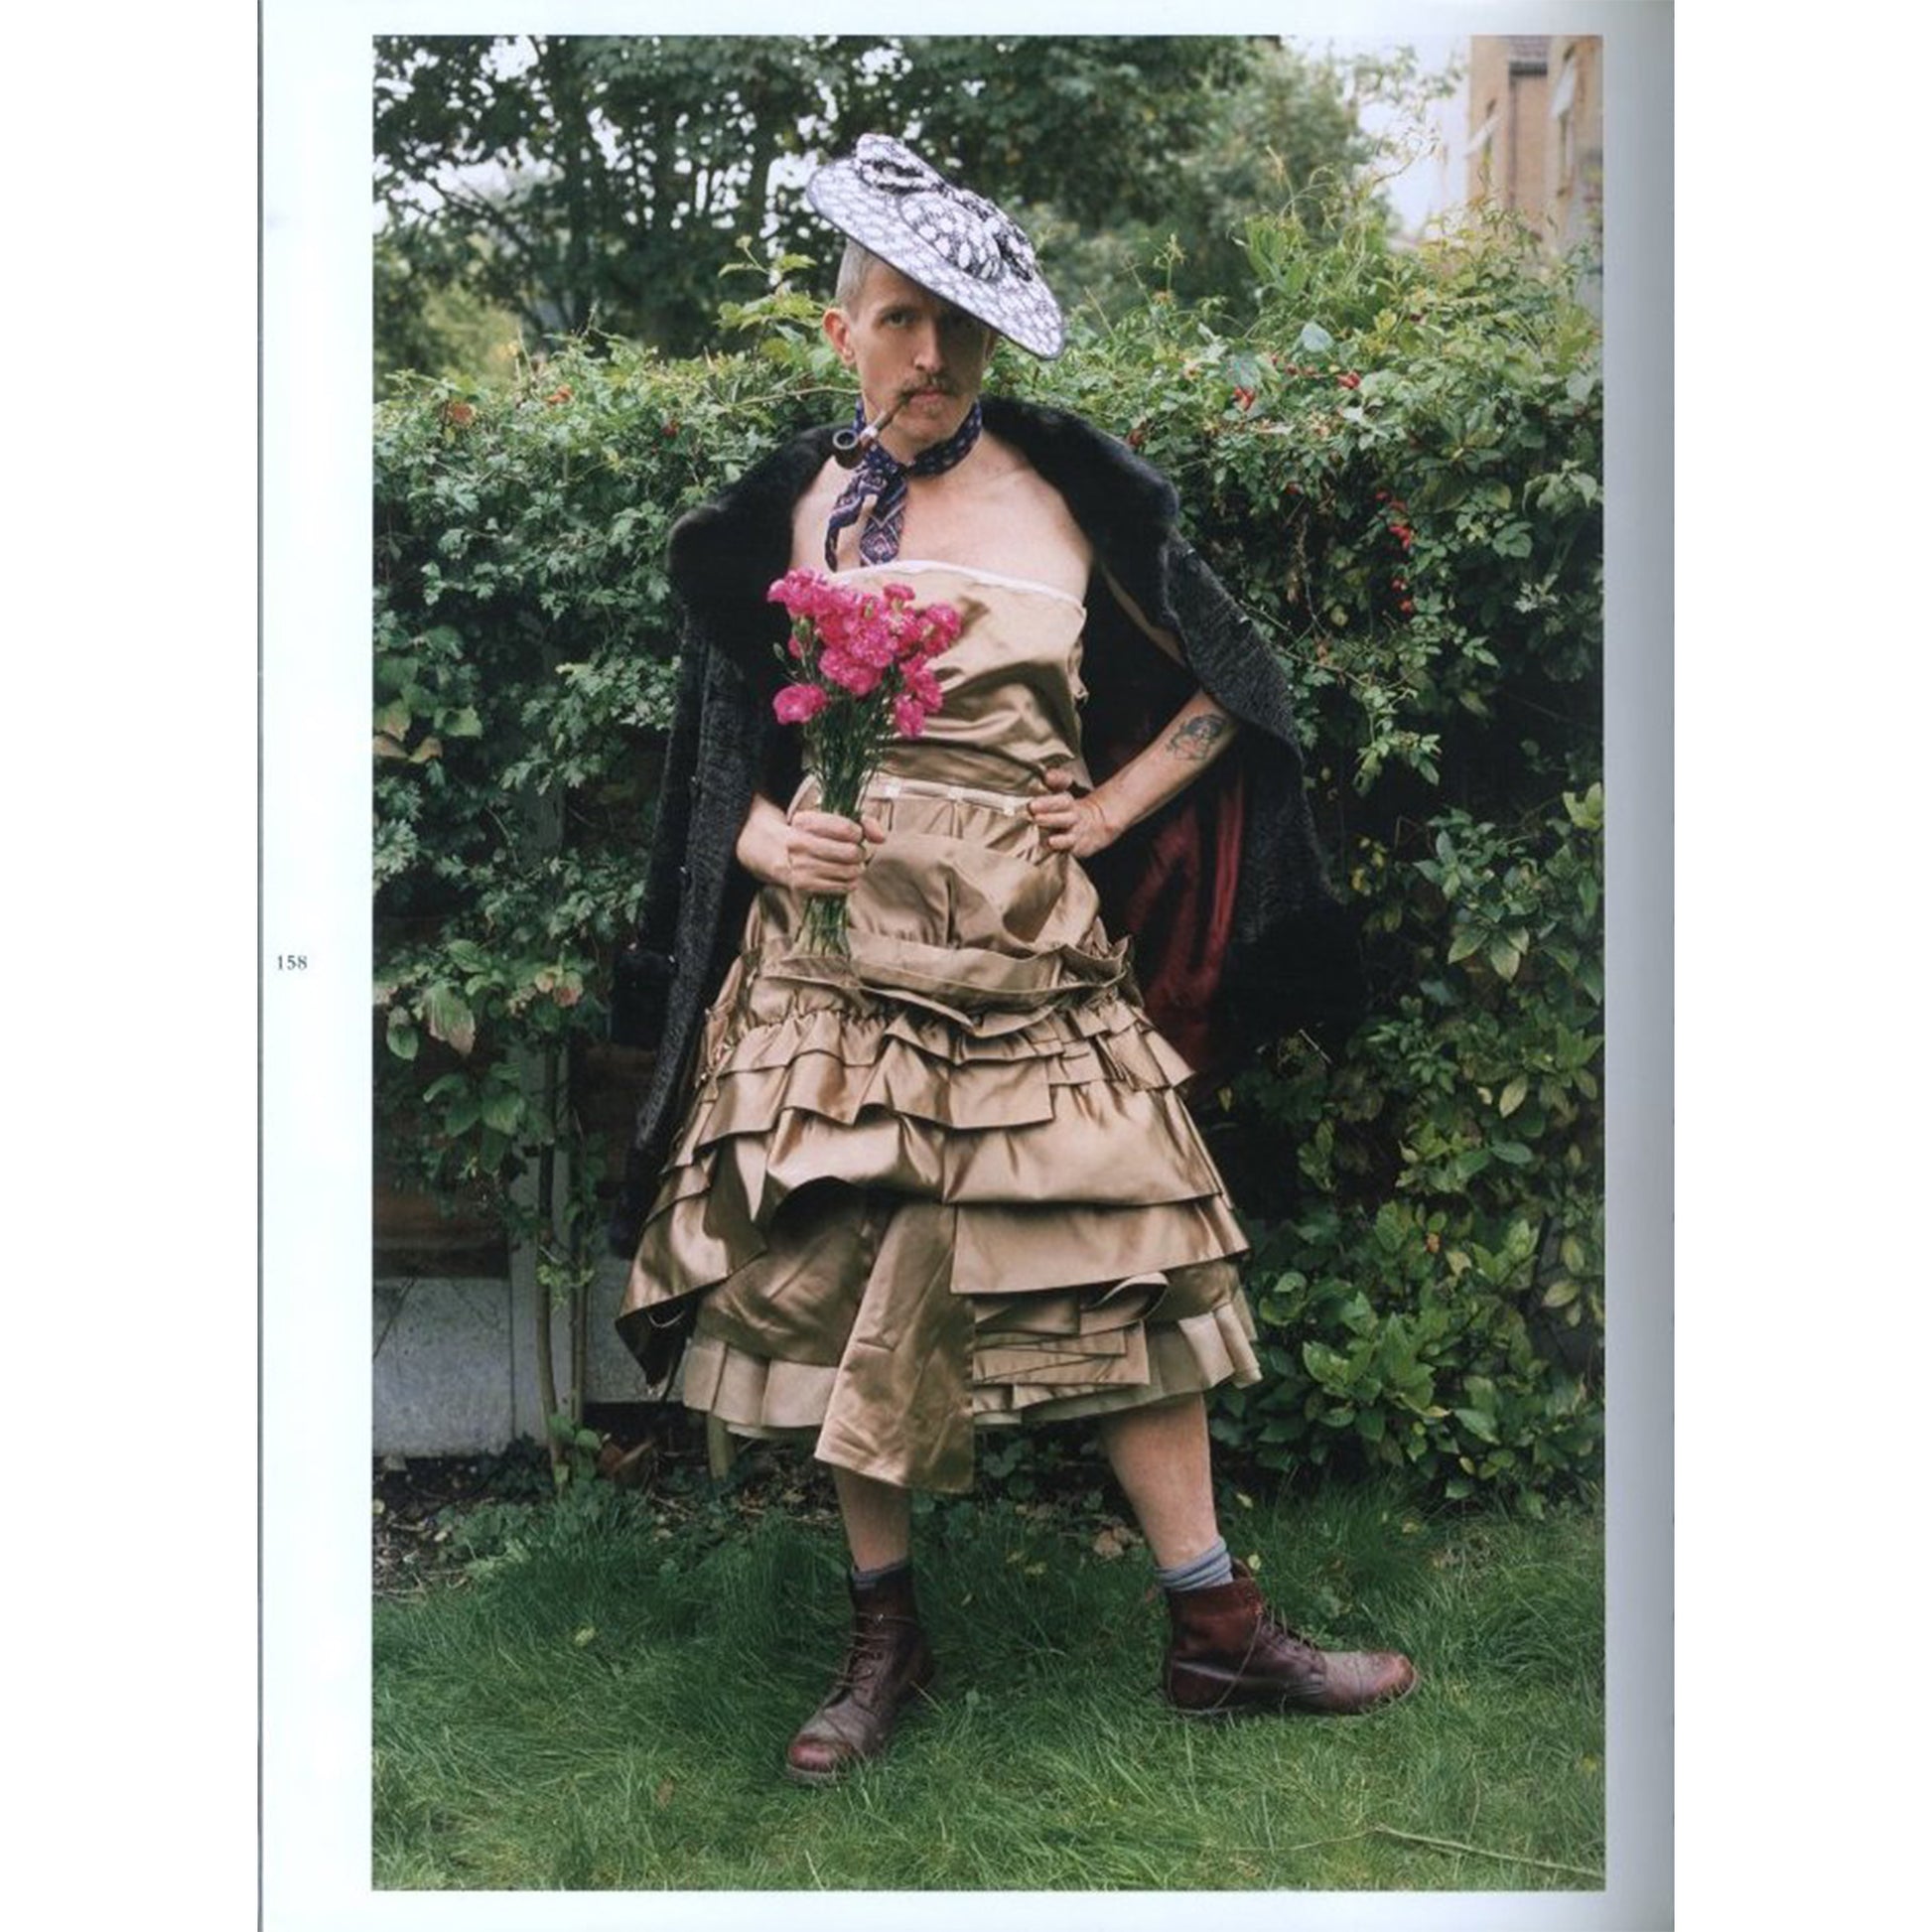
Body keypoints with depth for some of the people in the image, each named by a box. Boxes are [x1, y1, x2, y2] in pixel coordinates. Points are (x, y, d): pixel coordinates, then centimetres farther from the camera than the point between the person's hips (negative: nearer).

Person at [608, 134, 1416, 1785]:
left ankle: (1217, 1630, 13)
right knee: (843, 1280, 3)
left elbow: (1236, 680, 12)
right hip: (837, 948, 1)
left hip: (1025, 953, -1)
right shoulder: (787, 514, 8)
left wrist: (1122, 802, 1)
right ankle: (887, 1636, 20)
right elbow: (726, 737, 14)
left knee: (1121, 1266, 0)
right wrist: (761, 837, -5)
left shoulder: (1072, 496, 4)